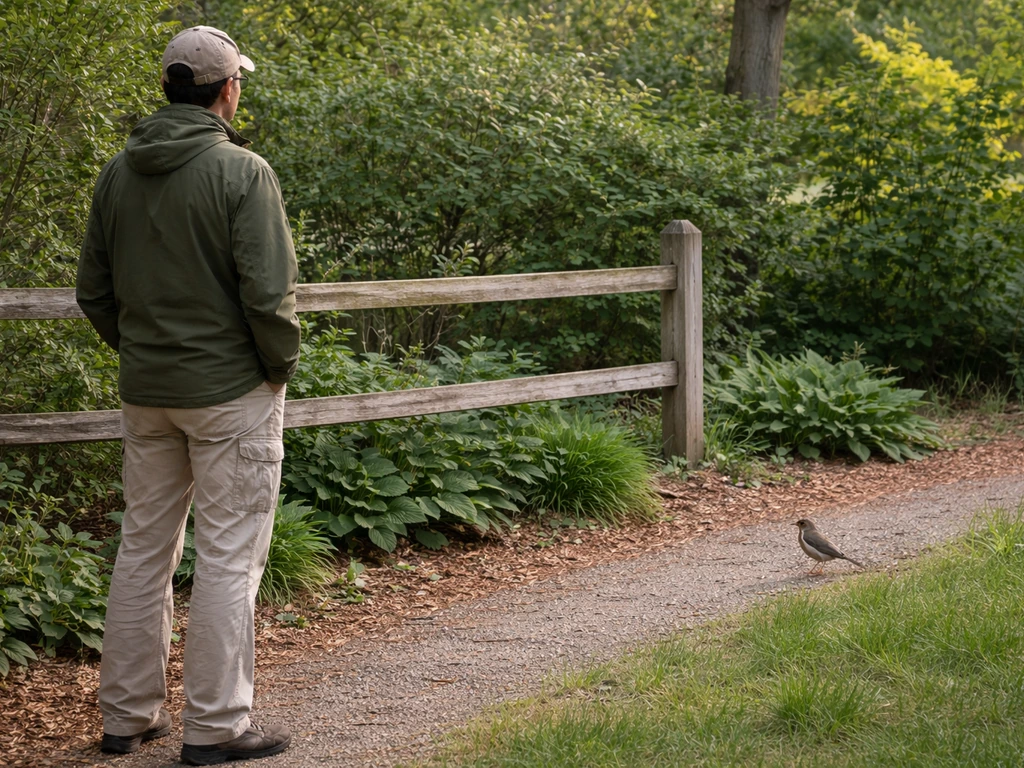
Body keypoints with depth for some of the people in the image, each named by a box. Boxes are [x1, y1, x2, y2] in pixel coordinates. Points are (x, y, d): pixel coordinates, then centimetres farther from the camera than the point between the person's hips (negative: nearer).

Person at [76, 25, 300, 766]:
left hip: (145, 391, 6)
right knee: (228, 555, 0)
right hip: (231, 389, -6)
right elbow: (268, 289, -18)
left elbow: (94, 290, 10)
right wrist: (283, 363, -3)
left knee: (144, 546, 14)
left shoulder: (118, 173, 5)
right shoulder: (241, 171, -14)